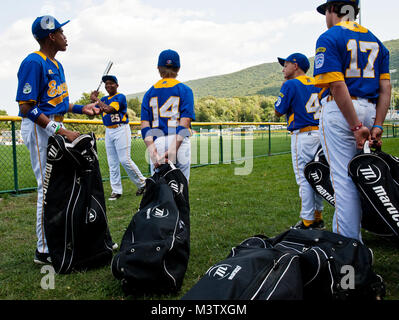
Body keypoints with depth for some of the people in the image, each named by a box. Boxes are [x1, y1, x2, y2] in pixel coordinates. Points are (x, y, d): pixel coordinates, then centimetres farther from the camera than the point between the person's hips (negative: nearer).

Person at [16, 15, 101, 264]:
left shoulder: (57, 65, 16)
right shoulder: (34, 63, -13)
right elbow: (27, 107, -20)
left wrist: (82, 108, 10)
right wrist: (59, 130, -26)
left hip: (55, 127, 10)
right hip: (39, 129, -10)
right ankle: (44, 250, 4)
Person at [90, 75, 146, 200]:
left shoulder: (120, 97, -6)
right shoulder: (104, 99, 16)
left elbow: (109, 109, -19)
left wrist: (96, 99, -10)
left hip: (121, 130, -7)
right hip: (108, 131, 7)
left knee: (125, 160, -12)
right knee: (112, 163, 5)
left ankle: (142, 183, 4)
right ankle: (116, 191, 11)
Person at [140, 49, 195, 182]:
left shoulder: (150, 92, 14)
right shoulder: (184, 90, 6)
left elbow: (145, 124, 0)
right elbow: (185, 121, -9)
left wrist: (152, 151, -8)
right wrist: (173, 149, -16)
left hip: (156, 141, 2)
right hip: (180, 141, -2)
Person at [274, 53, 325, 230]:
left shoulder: (290, 84, -6)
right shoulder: (317, 84, 15)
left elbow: (278, 112, -2)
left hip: (303, 135, -7)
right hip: (320, 134, 8)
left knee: (304, 179, -3)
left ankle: (308, 221, 1)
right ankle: (318, 218, 21)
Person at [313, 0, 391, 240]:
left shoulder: (329, 38, -3)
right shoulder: (375, 40, 18)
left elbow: (338, 85, -17)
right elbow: (386, 88, 8)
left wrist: (356, 126, -18)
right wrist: (377, 126, 2)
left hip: (340, 111, -7)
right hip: (370, 110, 7)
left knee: (343, 178, -5)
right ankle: (356, 239, 26)